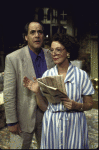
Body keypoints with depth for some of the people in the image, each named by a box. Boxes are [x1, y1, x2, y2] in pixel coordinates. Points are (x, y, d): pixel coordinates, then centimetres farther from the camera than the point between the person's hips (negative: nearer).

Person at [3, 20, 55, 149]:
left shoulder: (51, 56, 0)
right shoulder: (13, 58, -13)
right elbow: (9, 93, -12)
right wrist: (11, 121, -10)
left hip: (46, 114, 4)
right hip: (24, 117, -3)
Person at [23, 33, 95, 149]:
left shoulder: (81, 75, -6)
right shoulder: (47, 75, 0)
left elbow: (89, 104, 1)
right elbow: (44, 107, 2)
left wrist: (76, 105, -18)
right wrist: (37, 92, -14)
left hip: (74, 125, -1)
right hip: (51, 125, 2)